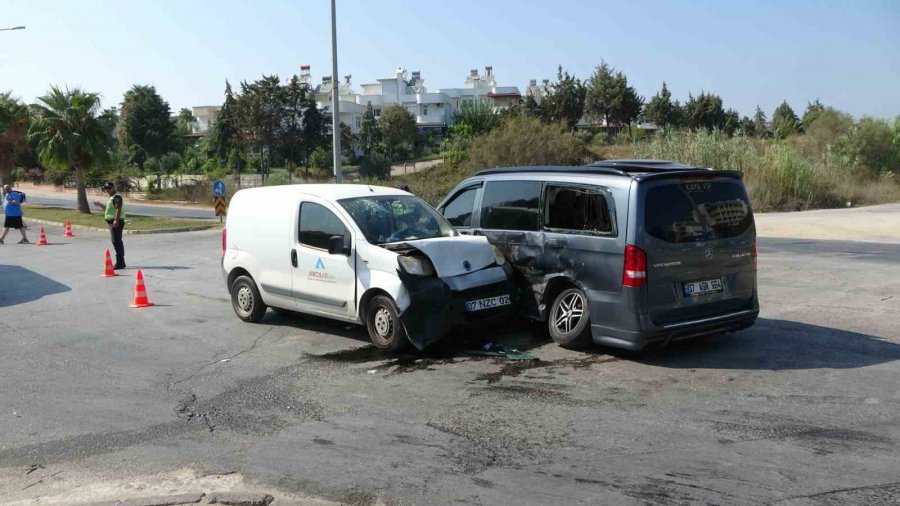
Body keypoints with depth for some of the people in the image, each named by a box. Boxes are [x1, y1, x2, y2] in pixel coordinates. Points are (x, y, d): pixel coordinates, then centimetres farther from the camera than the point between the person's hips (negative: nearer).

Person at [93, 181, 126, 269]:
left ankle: (119, 263, -10)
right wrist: (99, 205, 23)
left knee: (116, 242, -11)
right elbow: (108, 209, 31)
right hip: (112, 222, 11)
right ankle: (121, 262, 22)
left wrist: (116, 220, -31)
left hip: (116, 222, -11)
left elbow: (118, 209, -24)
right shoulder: (112, 197, 21)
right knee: (117, 242, 15)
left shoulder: (116, 197, -12)